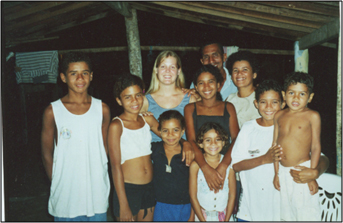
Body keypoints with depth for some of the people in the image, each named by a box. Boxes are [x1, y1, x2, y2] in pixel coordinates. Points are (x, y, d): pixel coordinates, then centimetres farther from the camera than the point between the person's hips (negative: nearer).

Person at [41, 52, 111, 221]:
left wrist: (97, 174, 4)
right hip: (65, 194, -1)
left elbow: (105, 148, 7)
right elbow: (47, 154, 2)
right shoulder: (52, 112, -5)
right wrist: (57, 183, 2)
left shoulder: (102, 109, 0)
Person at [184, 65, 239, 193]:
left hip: (226, 164, 0)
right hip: (198, 166, 0)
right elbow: (191, 140, -1)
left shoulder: (228, 108, 11)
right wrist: (206, 168, -16)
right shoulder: (190, 109, 10)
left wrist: (223, 166, -15)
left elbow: (236, 139, 1)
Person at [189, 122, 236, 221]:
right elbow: (193, 197, -7)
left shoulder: (229, 164, -8)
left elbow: (232, 195, -2)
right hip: (202, 215, -1)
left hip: (224, 215, 1)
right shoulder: (195, 165, -12)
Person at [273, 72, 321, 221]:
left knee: (307, 214, 2)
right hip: (283, 171, 5)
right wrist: (277, 173, 8)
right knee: (286, 215, 15)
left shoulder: (312, 116, -7)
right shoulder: (279, 116, 5)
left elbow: (316, 147, -6)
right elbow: (275, 144, 8)